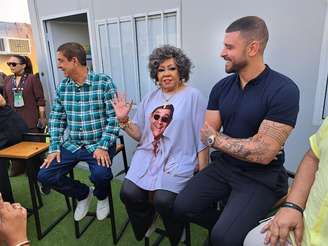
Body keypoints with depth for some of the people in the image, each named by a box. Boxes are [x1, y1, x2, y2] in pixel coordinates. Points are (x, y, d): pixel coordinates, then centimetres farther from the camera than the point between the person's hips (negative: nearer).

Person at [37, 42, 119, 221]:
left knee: (100, 174, -29)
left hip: (99, 143, -5)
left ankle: (101, 196, 11)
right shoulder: (63, 86, 6)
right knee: (44, 175, -5)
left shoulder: (104, 82, -10)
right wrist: (54, 148, 1)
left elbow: (114, 117, -13)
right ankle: (83, 193, 22)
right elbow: (56, 118, 10)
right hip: (71, 145, 5)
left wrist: (103, 146, -20)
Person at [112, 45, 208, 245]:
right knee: (129, 194, -17)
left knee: (163, 200, -24)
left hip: (178, 161, -4)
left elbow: (202, 139, -5)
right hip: (147, 157, 5)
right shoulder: (150, 98, 13)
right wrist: (124, 120, -3)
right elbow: (140, 135, 13)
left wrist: (203, 174, -7)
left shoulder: (193, 96, -3)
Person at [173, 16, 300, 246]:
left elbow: (264, 154, -23)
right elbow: (206, 135, -3)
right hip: (223, 166, 5)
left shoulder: (283, 90, -19)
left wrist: (216, 139, -12)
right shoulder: (221, 87, -1)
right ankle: (225, 223, 23)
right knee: (183, 206, -4)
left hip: (262, 177, -5)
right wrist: (250, 148, -16)